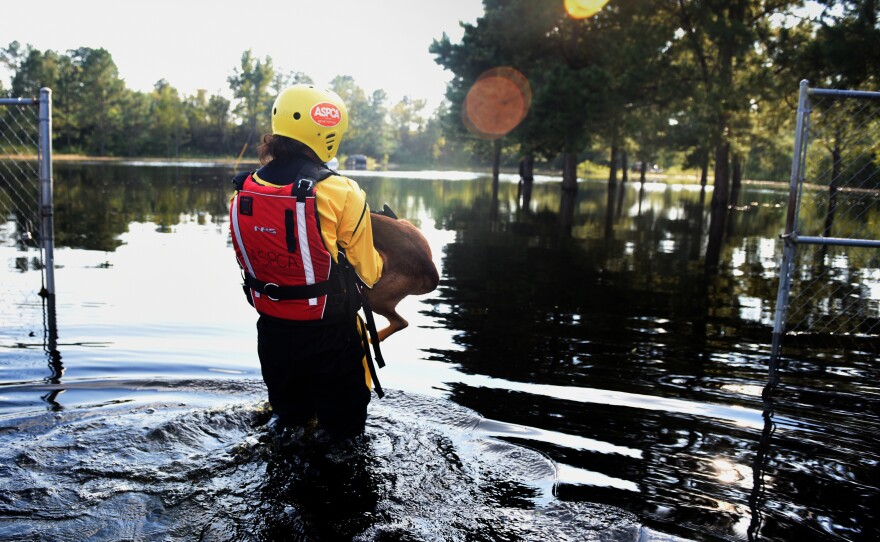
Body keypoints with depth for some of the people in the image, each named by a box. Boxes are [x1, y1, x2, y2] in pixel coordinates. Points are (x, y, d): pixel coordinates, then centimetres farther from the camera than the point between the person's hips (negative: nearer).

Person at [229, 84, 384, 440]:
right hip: (329, 334, -5)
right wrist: (381, 257, 11)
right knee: (343, 428, 15)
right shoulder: (341, 193, -19)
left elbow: (247, 262, 6)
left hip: (271, 329, 5)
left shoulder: (243, 192, -4)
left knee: (288, 417, 27)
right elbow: (368, 273, -9)